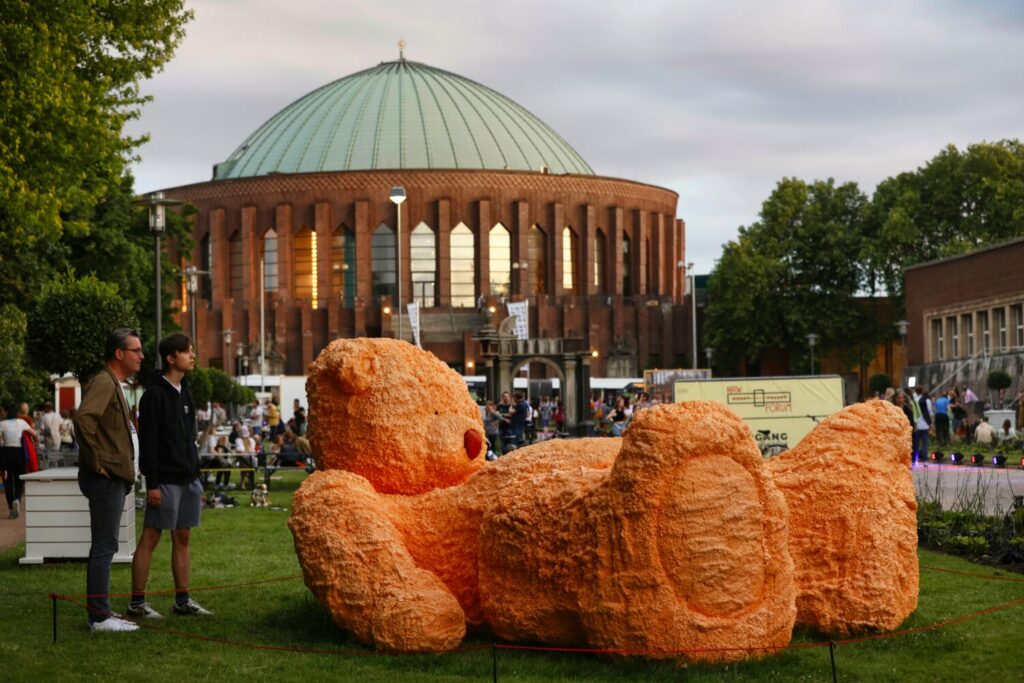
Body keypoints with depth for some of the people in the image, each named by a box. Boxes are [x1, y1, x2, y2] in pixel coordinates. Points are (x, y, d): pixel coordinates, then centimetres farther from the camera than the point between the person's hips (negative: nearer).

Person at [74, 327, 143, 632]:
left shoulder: (114, 384, 19)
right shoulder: (104, 382, -13)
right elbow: (83, 418, -29)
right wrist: (97, 463, -23)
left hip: (114, 479, 10)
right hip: (106, 478, -10)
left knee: (104, 546, 13)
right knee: (104, 547, -8)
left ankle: (101, 612, 19)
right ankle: (99, 616, -5)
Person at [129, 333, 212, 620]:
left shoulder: (185, 392, 15)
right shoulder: (154, 394, -10)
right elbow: (148, 442, -14)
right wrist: (152, 484, -18)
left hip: (187, 478, 8)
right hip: (165, 480, -8)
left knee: (182, 539, 11)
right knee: (149, 540, -4)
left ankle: (183, 600, 16)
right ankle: (137, 603, 0)